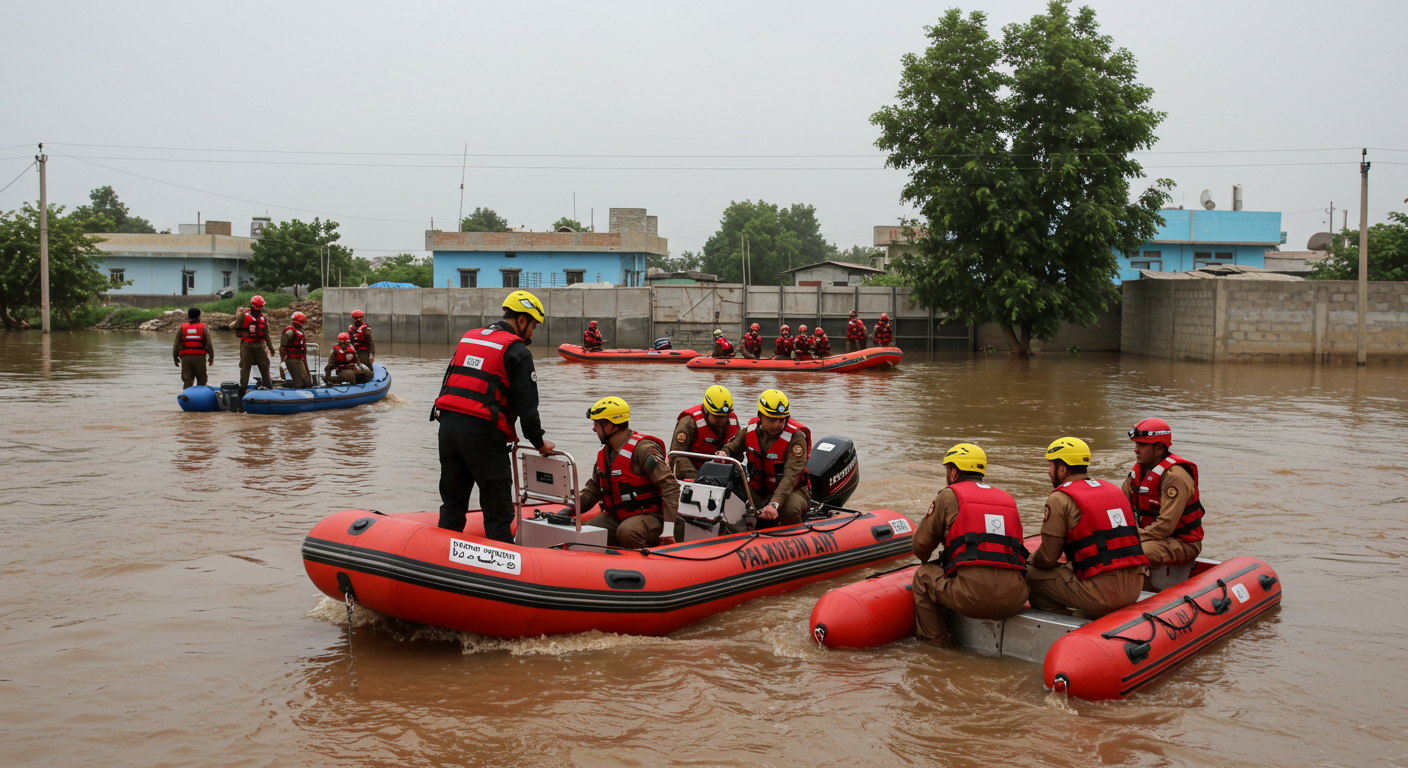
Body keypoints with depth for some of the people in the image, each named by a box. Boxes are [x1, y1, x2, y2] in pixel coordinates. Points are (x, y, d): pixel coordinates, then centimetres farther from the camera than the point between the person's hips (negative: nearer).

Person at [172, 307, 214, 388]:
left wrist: (176, 358, 11)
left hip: (186, 358, 1)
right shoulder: (203, 328, -1)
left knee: (187, 382, 3)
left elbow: (177, 345, 3)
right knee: (201, 382, 7)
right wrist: (211, 358, 5)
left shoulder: (182, 328, 5)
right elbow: (209, 345, -4)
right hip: (200, 357, -1)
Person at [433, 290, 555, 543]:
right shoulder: (517, 350, -2)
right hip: (482, 432, -7)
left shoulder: (467, 338, 20)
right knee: (498, 509, -1)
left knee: (453, 503, 18)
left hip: (447, 425, 7)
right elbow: (526, 404, -5)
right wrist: (539, 442, 6)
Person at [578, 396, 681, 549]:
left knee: (627, 532, -37)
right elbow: (593, 489, 21)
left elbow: (670, 486, -21)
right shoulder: (605, 452, 11)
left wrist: (668, 530, -25)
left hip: (649, 516, -8)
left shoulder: (643, 449, -17)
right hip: (616, 517, 8)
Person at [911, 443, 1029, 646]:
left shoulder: (949, 496, 10)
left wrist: (932, 561, 39)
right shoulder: (1008, 499, 23)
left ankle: (934, 640, 22)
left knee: (923, 576, 21)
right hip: (1013, 601, 5)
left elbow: (921, 547, 14)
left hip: (972, 598, -5)